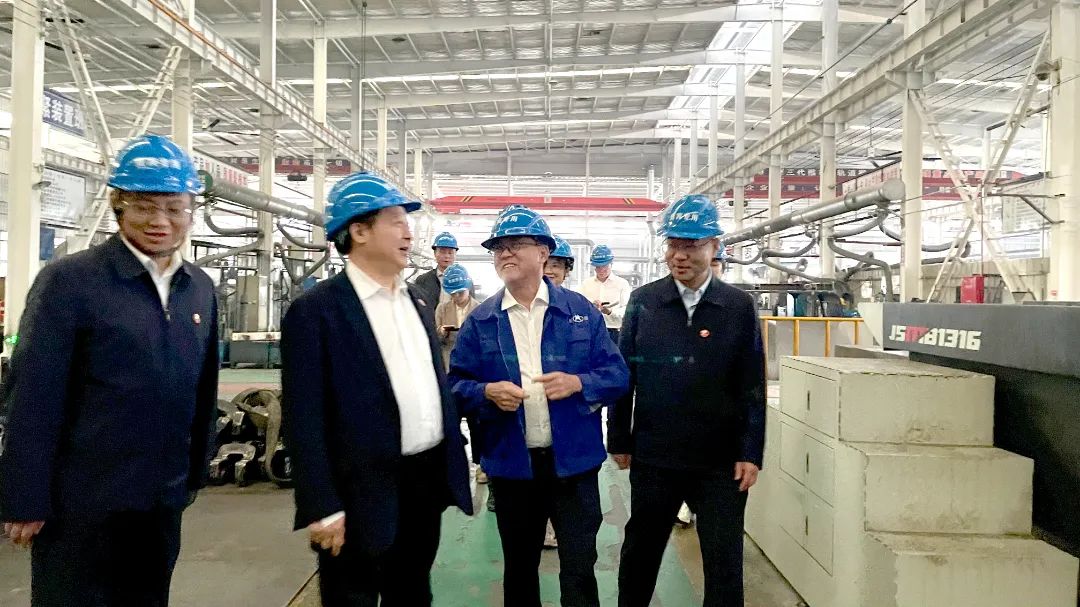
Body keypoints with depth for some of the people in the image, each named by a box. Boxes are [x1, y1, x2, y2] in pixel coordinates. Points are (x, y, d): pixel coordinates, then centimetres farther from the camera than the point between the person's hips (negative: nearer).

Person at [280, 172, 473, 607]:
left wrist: (455, 464, 13)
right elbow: (304, 418, -14)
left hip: (429, 479, 7)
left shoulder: (416, 300, 10)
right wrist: (322, 507, -17)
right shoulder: (314, 310, -12)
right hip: (363, 494, -6)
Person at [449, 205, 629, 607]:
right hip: (511, 463, 2)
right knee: (519, 568, 19)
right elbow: (455, 385, 3)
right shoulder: (480, 321, 1)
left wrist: (578, 383, -20)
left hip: (573, 460, -1)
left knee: (579, 570, 4)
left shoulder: (580, 310, -1)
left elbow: (617, 375, -1)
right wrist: (487, 392, -18)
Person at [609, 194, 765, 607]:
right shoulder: (643, 302, -1)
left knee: (724, 560, 8)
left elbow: (752, 387, -1)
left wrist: (750, 453, -4)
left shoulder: (739, 307, -3)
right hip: (653, 456, 1)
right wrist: (620, 440, 3)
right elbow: (623, 375, 2)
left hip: (721, 461, -1)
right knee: (640, 550, 18)